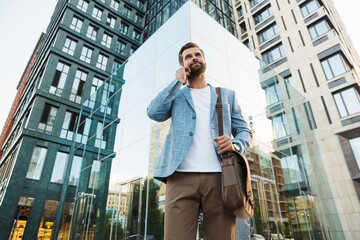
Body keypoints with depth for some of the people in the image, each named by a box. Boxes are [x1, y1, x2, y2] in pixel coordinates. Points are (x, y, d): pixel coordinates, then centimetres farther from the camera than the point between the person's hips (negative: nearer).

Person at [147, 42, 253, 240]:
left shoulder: (227, 95, 22)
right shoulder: (176, 94, 21)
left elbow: (244, 131, 17)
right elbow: (154, 113, 1)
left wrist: (235, 145, -6)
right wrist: (178, 82, 6)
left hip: (219, 177, 1)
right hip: (182, 177, 0)